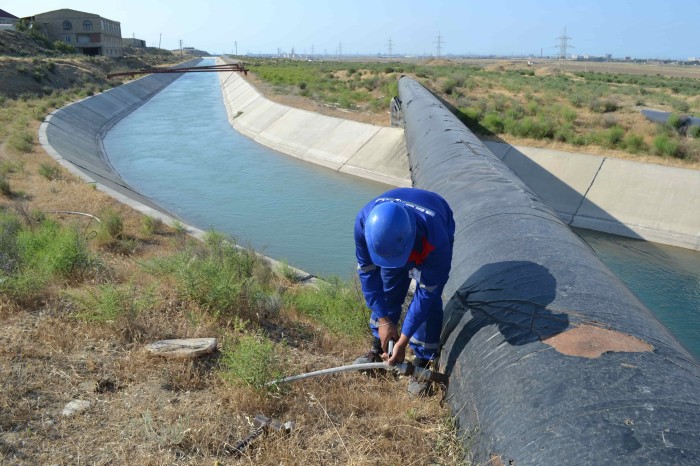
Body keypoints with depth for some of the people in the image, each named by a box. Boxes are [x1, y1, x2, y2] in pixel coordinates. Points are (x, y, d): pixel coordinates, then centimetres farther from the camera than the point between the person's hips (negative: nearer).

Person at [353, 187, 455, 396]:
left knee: (429, 300, -14)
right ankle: (378, 350, 23)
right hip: (394, 236, 3)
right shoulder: (364, 221, -39)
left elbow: (426, 292, -33)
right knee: (386, 293, 2)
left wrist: (403, 341, -29)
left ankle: (422, 363, 2)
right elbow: (367, 271, -23)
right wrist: (383, 319, -19)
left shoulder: (435, 240, -47)